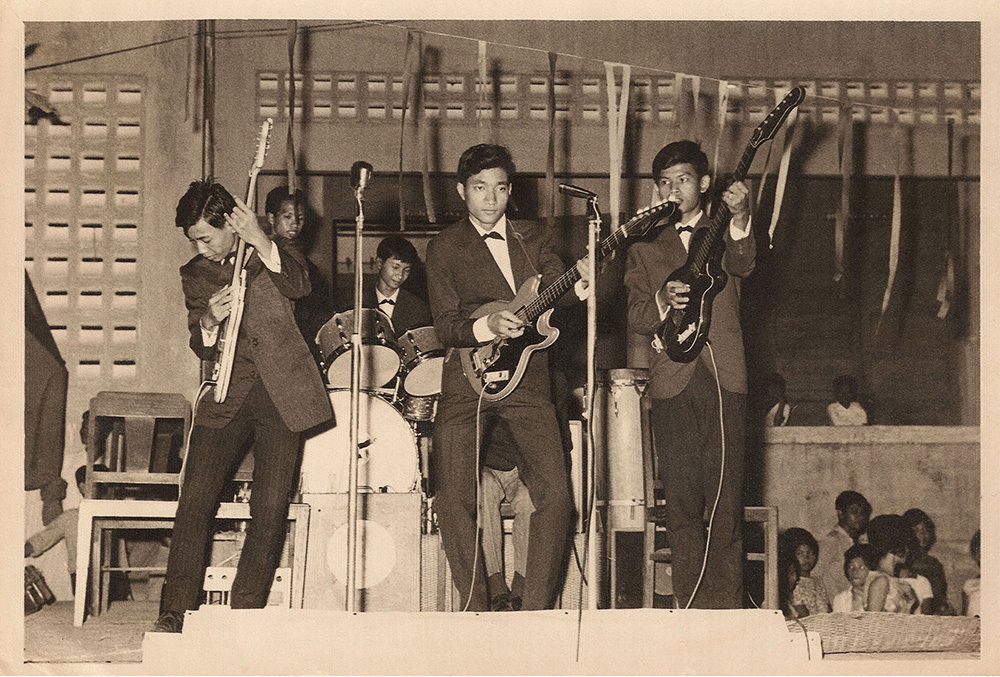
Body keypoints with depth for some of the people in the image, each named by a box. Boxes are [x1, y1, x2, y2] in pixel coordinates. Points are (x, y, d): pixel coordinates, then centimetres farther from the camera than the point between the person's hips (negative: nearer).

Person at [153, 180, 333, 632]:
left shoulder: (273, 251, 8)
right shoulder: (194, 274, 15)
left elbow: (298, 285, -14)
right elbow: (201, 348, 11)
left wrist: (260, 242, -25)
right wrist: (209, 320, -11)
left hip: (280, 394, -2)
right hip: (226, 399, 2)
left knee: (270, 508, -6)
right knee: (194, 502, -9)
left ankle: (245, 613, 4)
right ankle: (174, 613, -4)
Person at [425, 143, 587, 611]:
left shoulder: (534, 238, 14)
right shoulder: (444, 248, 5)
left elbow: (556, 289, 1)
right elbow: (445, 326, -2)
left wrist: (578, 286, -21)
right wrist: (488, 327, -21)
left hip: (527, 383, 2)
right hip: (467, 379, -1)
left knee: (555, 492, -11)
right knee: (455, 499, -8)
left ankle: (536, 608, -1)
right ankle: (475, 608, 7)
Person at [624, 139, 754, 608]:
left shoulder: (723, 235, 15)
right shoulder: (644, 249, 19)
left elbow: (743, 265, -10)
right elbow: (635, 318, 9)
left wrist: (739, 219, -30)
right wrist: (662, 301, -14)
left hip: (724, 377, -1)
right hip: (672, 381, 1)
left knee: (726, 497, -6)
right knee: (681, 499, -2)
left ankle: (725, 605, -3)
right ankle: (689, 604, 4)